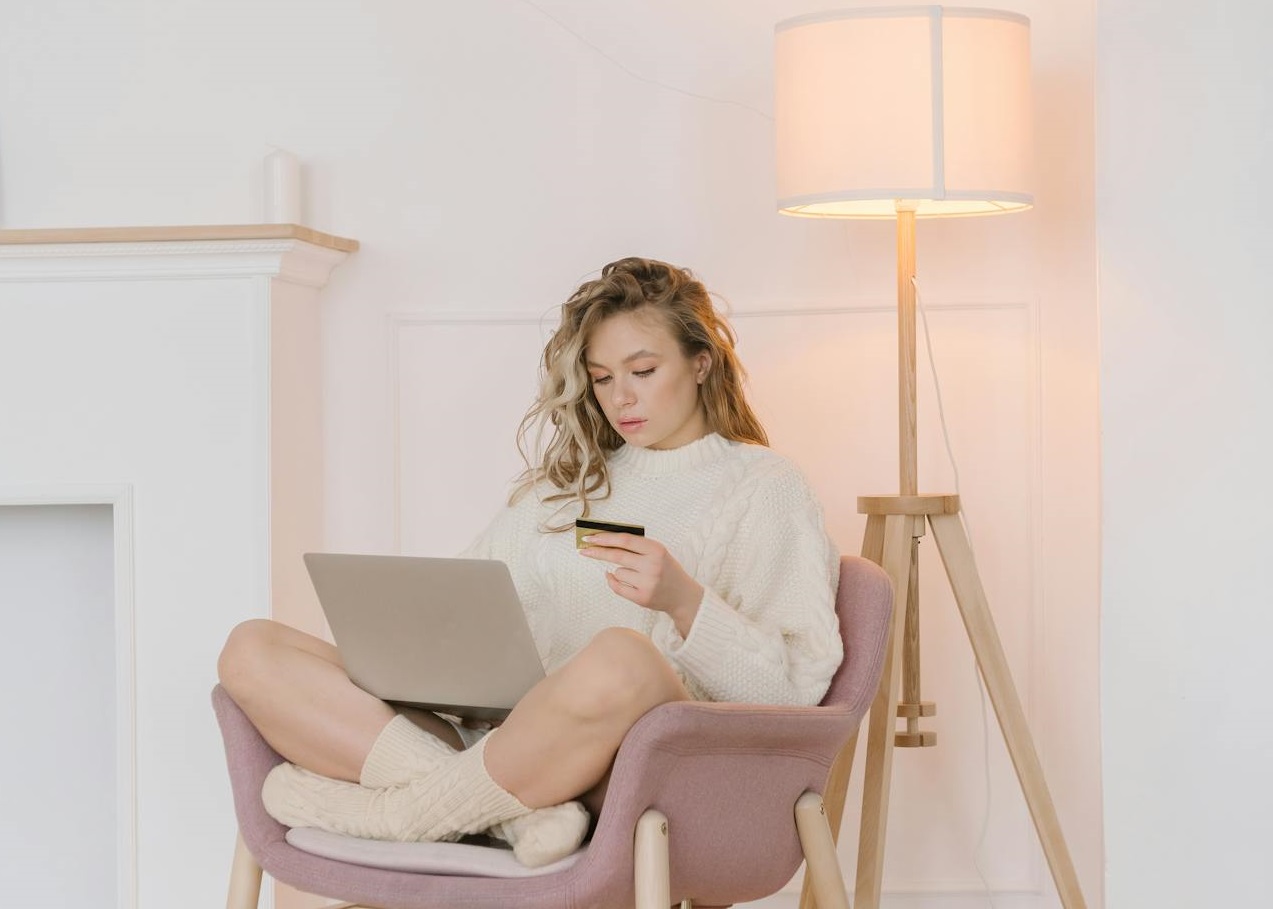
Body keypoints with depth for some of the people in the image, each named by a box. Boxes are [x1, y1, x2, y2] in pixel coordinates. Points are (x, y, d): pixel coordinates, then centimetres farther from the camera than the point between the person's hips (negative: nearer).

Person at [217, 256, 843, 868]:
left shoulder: (762, 487, 12)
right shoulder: (569, 478, 30)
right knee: (250, 651, -11)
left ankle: (397, 813, -20)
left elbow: (797, 687, 0)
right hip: (489, 725, 6)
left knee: (619, 658, -42)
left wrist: (685, 601, -16)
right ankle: (512, 808, -27)